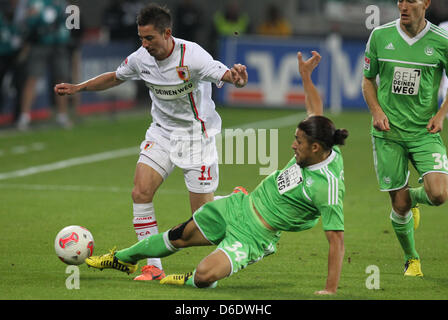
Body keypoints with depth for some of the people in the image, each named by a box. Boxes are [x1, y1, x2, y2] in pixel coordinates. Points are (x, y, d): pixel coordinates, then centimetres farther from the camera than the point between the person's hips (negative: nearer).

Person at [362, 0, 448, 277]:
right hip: (388, 131, 1)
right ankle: (411, 259, 25)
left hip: (425, 132, -1)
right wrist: (377, 111, -3)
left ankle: (415, 196, 19)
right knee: (400, 205, 0)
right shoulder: (380, 36, 0)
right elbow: (368, 79, 12)